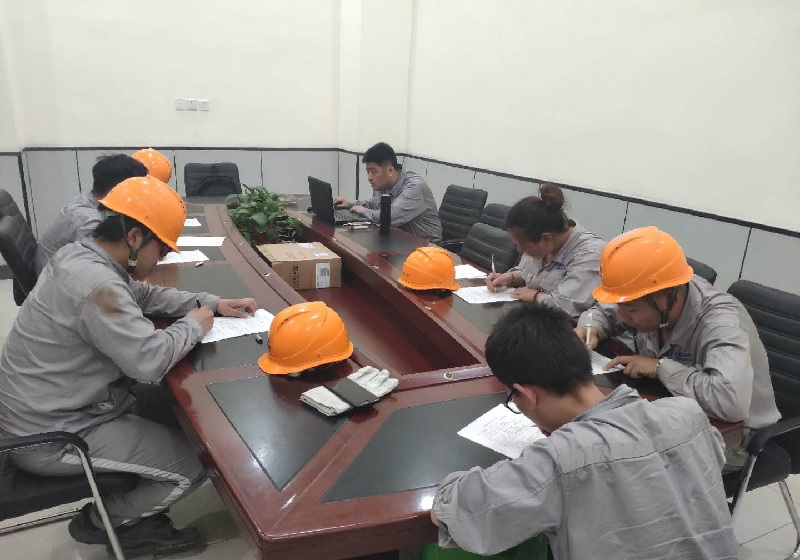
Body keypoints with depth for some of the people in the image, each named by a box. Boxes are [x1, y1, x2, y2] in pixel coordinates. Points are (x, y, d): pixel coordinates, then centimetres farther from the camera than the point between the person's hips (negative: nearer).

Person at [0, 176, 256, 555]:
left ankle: (133, 511, 26)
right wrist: (192, 325, -15)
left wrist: (210, 303, 1)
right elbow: (149, 361, -35)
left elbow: (144, 296, 13)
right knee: (197, 462, -6)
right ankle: (104, 520, 16)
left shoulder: (80, 255, 1)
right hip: (51, 437, -10)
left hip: (55, 406, 10)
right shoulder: (96, 282, -31)